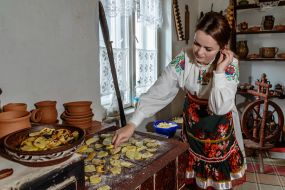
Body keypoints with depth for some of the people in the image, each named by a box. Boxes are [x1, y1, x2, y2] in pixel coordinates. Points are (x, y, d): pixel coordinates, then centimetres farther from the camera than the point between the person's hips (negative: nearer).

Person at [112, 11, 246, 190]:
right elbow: (158, 93, -21)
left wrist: (219, 71, -32)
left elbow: (219, 108, -29)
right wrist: (132, 124, -28)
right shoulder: (183, 60, -16)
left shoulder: (230, 64, -20)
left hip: (220, 130, -1)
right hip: (192, 127, 2)